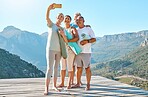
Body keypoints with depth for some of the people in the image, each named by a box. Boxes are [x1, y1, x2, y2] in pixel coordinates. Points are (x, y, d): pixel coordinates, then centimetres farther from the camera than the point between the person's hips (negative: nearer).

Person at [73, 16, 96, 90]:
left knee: (87, 68, -3)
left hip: (86, 52, -4)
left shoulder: (88, 29, 4)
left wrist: (87, 41, -17)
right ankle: (78, 83, 18)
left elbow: (94, 39, -2)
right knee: (79, 68, 9)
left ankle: (88, 85, 3)